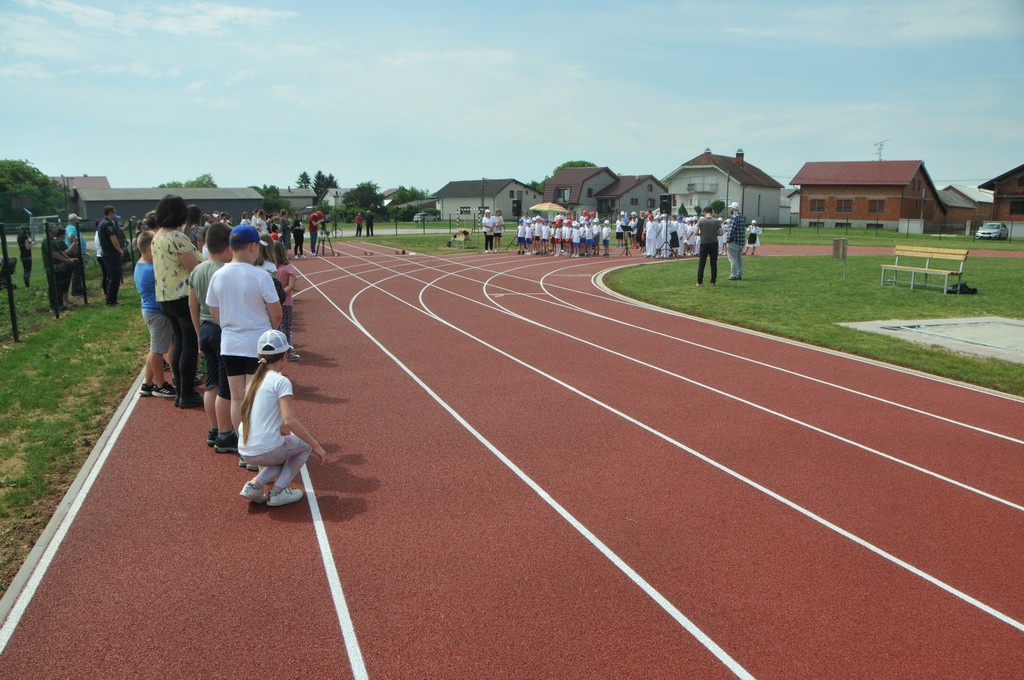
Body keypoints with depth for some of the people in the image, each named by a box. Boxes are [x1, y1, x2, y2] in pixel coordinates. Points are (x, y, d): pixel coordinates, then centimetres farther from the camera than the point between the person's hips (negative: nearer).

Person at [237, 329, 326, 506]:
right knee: (306, 444, 17)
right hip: (267, 451, -7)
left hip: (246, 453, 7)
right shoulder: (281, 381, -8)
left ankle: (255, 484, 11)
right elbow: (290, 421, -18)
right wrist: (316, 446, -12)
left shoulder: (254, 381, 15)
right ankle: (277, 491, 5)